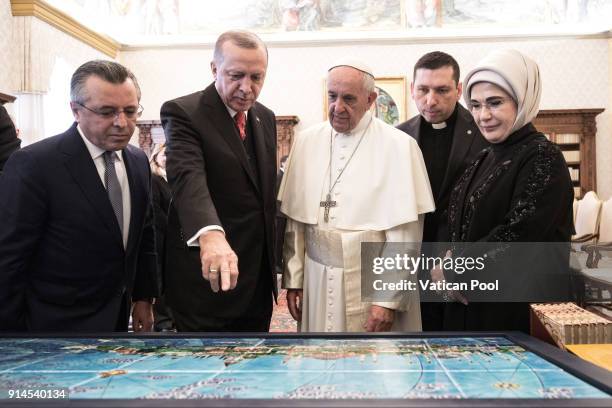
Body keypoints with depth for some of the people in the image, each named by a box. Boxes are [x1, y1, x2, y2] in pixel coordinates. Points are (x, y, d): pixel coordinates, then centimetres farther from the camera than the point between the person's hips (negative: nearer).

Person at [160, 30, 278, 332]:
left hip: (259, 279, 7)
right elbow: (188, 177, -30)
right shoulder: (183, 112, -12)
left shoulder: (265, 118, 10)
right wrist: (210, 234, -48)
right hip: (208, 275, -6)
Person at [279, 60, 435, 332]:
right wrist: (293, 278, 3)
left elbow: (404, 233, -11)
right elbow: (294, 220, 4)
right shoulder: (306, 142, 3)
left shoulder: (399, 146, -9)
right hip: (317, 283, 4)